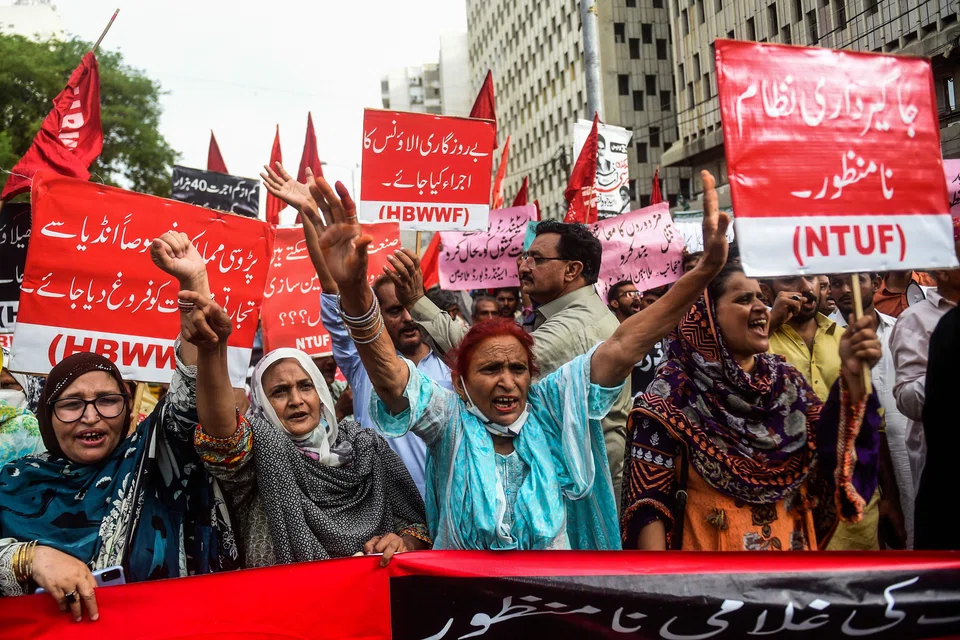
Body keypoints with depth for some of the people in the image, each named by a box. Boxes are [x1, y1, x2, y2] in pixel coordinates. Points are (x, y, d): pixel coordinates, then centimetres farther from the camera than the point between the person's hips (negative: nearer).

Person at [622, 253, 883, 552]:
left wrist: (852, 377, -18)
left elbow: (832, 454, -7)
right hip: (709, 547, -5)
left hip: (793, 543, 5)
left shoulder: (787, 379, 0)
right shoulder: (672, 392, -15)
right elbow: (650, 496, -15)